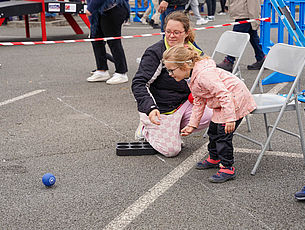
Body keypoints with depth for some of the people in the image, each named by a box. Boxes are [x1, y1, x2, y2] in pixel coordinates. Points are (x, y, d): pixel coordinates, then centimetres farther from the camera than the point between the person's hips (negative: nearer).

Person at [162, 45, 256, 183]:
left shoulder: (204, 75, -30)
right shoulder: (193, 79, 5)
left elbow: (224, 94, -33)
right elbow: (199, 102, 13)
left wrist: (229, 118, -34)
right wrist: (192, 124, 12)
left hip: (235, 101, -10)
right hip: (222, 105, 11)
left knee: (223, 134, -10)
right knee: (213, 131, 18)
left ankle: (227, 168, -1)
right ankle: (214, 159, 37)